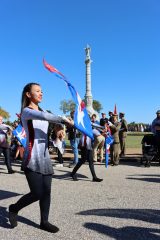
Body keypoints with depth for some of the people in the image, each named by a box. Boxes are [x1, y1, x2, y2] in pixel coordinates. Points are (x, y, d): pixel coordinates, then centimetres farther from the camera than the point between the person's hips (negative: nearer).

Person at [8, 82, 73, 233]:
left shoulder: (42, 111, 17)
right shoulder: (26, 111, -8)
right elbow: (44, 116, -28)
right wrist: (63, 119, -24)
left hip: (45, 157, 7)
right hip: (32, 159, -7)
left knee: (46, 192, 7)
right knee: (37, 194, -5)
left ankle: (44, 222, 23)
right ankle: (14, 208, 22)